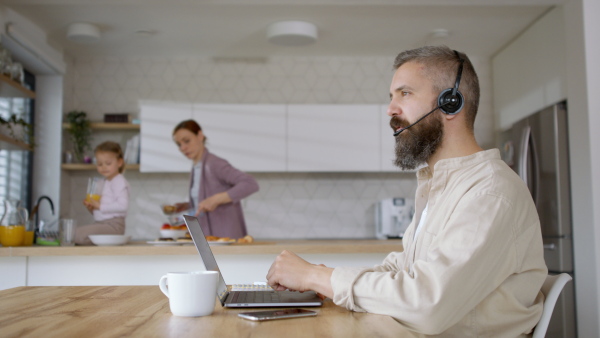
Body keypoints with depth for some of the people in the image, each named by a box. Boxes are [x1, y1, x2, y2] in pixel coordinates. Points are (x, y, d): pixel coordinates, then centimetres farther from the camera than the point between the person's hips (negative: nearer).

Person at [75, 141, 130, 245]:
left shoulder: (119, 182, -7)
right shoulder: (104, 183, 20)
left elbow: (122, 205, -23)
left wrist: (100, 206, -19)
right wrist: (91, 207, 3)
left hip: (113, 225, -10)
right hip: (100, 223, 10)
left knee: (78, 234, -26)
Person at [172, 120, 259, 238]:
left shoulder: (215, 164, -13)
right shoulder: (196, 169, 11)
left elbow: (251, 184, -22)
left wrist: (216, 199, -24)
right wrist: (187, 206, 8)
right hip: (207, 236, 7)